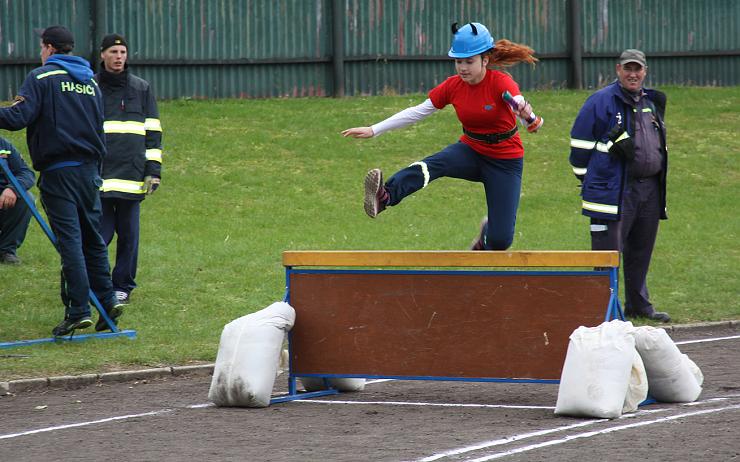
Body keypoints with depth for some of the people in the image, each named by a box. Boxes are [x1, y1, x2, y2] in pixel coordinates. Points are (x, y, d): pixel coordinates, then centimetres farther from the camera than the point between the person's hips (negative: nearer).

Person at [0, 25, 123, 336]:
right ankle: (107, 300, 14)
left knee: (69, 240, -7)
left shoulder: (41, 77, -5)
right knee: (92, 238, 15)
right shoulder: (91, 82, 16)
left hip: (58, 170, -6)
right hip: (89, 170, 6)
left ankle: (79, 310, -9)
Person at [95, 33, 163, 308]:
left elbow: (153, 132, 11)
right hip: (98, 175, -1)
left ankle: (123, 286, 13)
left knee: (128, 233, 3)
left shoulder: (141, 89, 10)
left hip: (132, 174, 1)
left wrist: (154, 169, 3)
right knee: (99, 232, -6)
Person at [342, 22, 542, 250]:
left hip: (506, 161, -3)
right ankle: (383, 197, -59)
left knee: (500, 241, -11)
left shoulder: (501, 82, -21)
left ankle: (487, 234, 29)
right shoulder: (453, 86, -7)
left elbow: (519, 104, -42)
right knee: (432, 165, -33)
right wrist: (373, 130, -9)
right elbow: (417, 112, -2)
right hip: (471, 152, 3)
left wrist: (526, 114, -68)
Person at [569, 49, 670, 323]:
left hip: (649, 189, 7)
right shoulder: (601, 102, -7)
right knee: (608, 252, -7)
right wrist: (587, 180, -3)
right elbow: (580, 143, -6)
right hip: (613, 191, -7)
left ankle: (639, 305, 23)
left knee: (641, 251, 13)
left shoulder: (651, 103, 16)